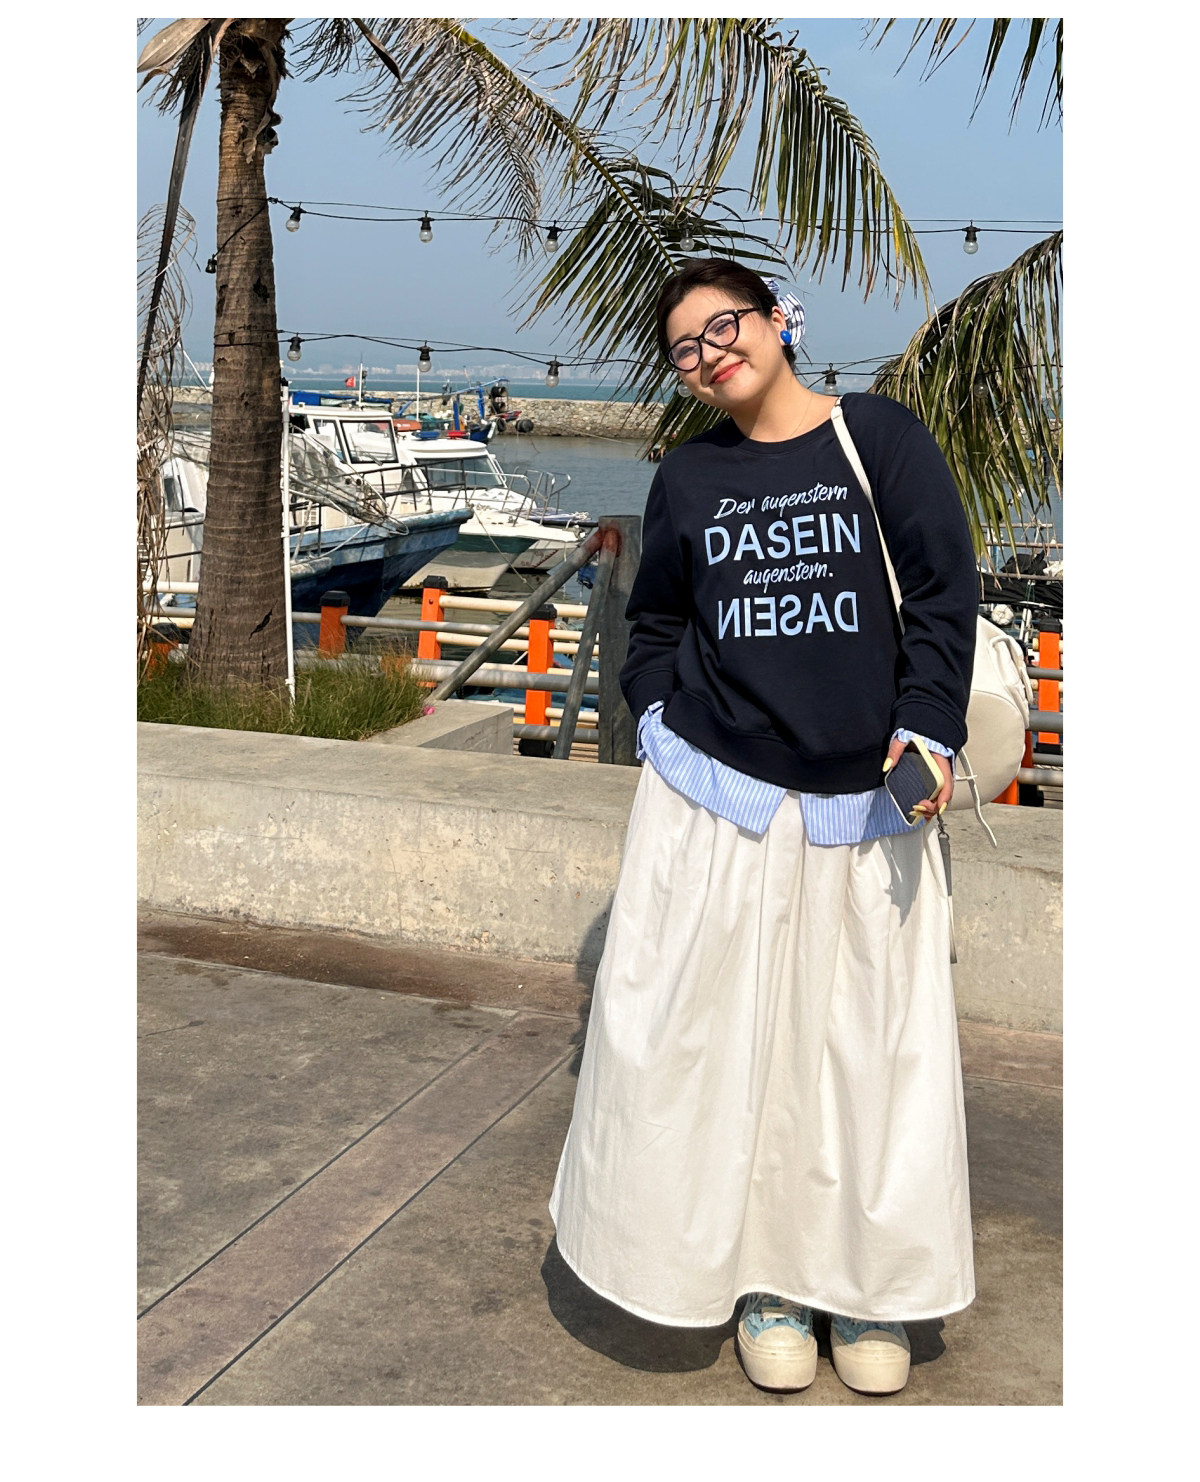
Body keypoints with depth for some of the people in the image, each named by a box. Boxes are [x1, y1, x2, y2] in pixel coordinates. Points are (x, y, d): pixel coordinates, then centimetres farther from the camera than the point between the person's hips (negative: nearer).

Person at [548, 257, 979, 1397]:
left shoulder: (881, 436, 1)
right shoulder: (688, 478, 10)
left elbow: (943, 589, -2)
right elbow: (653, 620, 21)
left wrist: (926, 726, -12)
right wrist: (659, 719, 6)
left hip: (864, 799, -2)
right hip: (716, 793, 2)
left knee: (872, 1037, 5)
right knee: (729, 1034, 4)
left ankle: (868, 1281, 22)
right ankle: (760, 1271, 20)